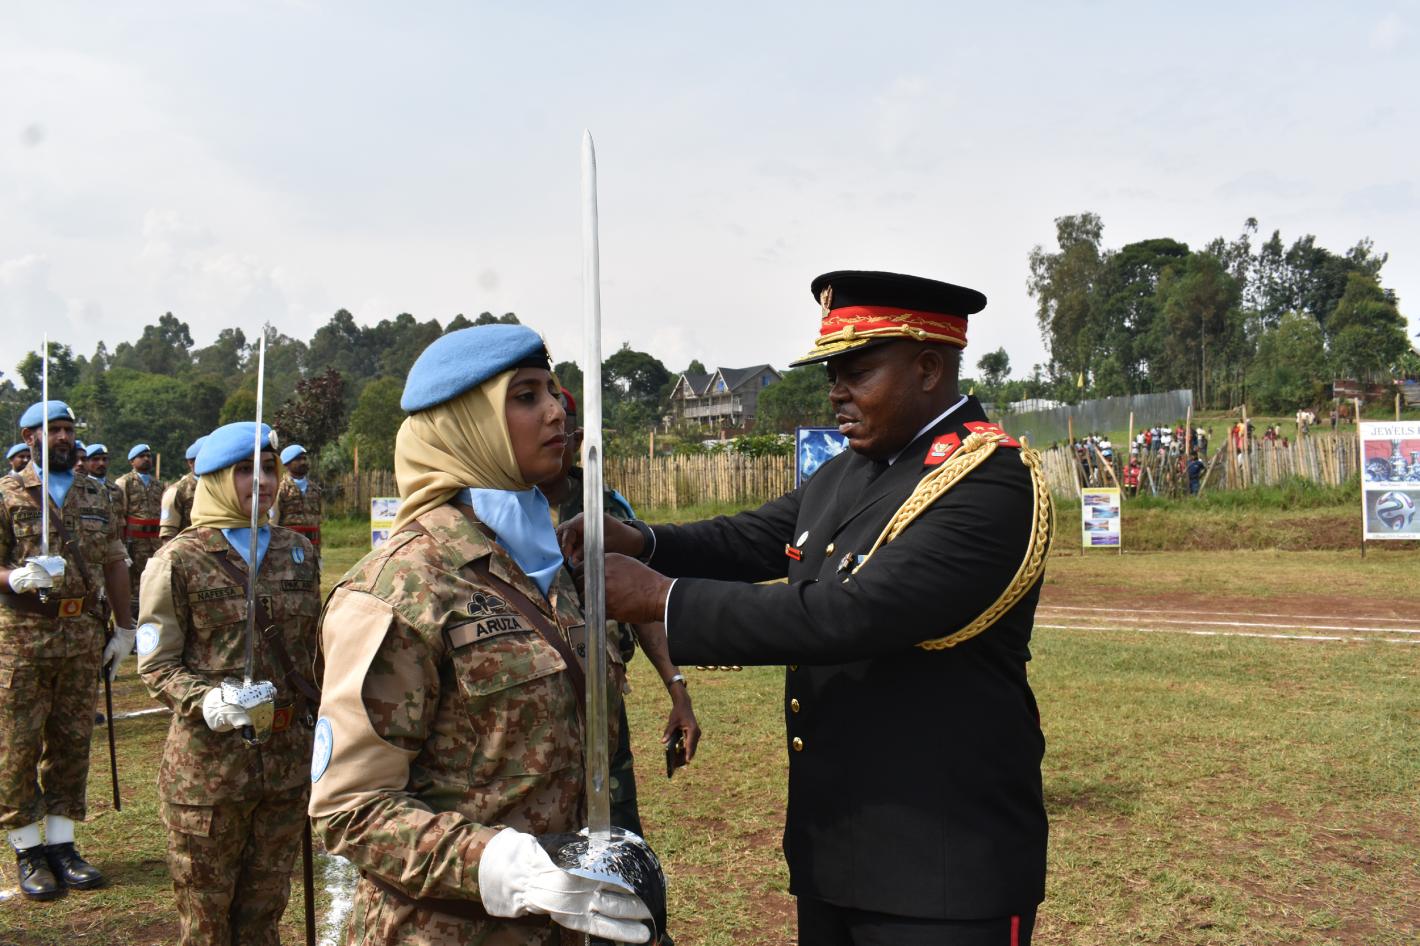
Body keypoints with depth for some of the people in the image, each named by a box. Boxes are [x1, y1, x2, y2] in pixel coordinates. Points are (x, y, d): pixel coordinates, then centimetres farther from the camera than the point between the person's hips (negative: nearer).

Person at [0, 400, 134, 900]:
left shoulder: (95, 496, 12)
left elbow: (114, 563, 14)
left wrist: (124, 628, 10)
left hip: (83, 634, 4)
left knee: (71, 741, 9)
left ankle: (61, 844, 19)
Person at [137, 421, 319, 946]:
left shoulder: (298, 552, 9)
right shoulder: (180, 560, -6)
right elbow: (156, 666, -6)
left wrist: (322, 726, 15)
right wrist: (205, 701, -24)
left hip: (289, 758, 4)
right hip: (208, 760, -4)